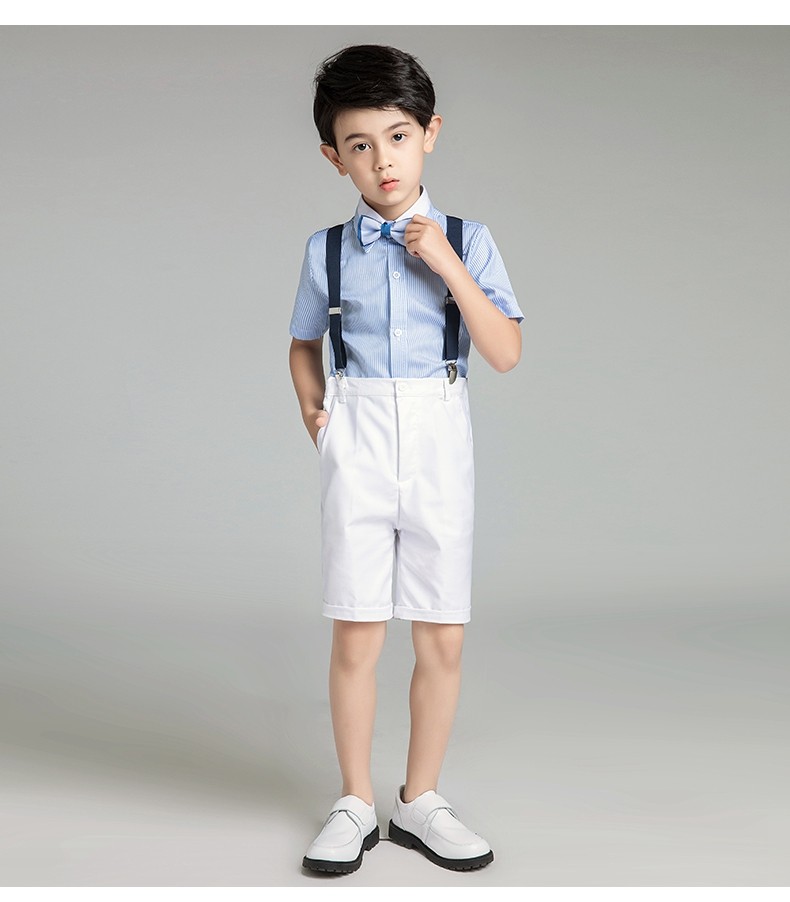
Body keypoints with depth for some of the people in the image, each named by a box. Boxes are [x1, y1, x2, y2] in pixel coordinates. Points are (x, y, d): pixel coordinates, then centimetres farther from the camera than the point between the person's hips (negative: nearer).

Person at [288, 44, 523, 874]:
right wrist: (313, 409, 1)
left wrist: (448, 265, -14)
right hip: (357, 448, 0)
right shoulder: (326, 251, 4)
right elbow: (304, 345, 18)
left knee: (442, 639, 5)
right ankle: (355, 804, 20)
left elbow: (506, 354, -6)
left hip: (439, 444, 0)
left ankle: (420, 802, 23)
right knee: (356, 637, 3)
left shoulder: (465, 241, 1)